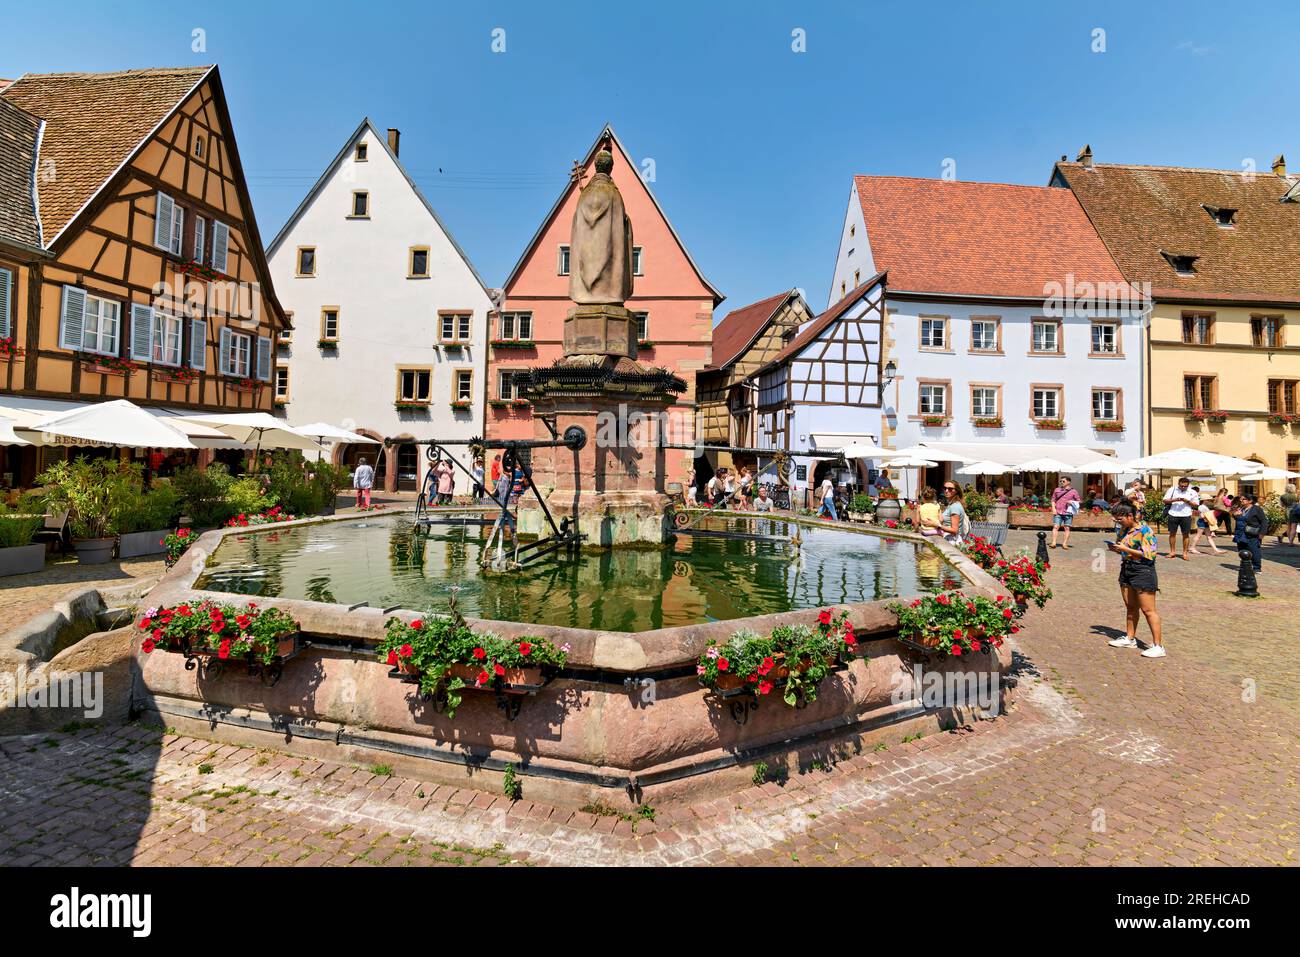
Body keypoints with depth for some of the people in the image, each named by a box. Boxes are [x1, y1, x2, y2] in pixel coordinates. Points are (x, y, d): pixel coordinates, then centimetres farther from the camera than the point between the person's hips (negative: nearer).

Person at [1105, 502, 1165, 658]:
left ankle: (1158, 646, 2)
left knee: (1148, 610, -4)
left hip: (1143, 571, -8)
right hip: (1126, 569, 8)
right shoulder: (1125, 530, 9)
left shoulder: (1145, 530, -15)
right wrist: (1116, 549, 1)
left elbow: (1149, 554, -20)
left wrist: (1125, 549, -20)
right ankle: (1130, 638, 28)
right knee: (1130, 607, 16)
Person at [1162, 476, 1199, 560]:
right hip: (1173, 515, 0)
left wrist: (1187, 501, -14)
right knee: (1172, 533, 7)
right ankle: (1172, 552, 15)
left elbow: (1196, 504, 4)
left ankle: (1185, 553, 9)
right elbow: (1165, 500, 2)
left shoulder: (1192, 492, 5)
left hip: (1186, 516, 0)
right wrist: (1174, 500, -16)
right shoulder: (1172, 489, 4)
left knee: (1186, 534, 2)